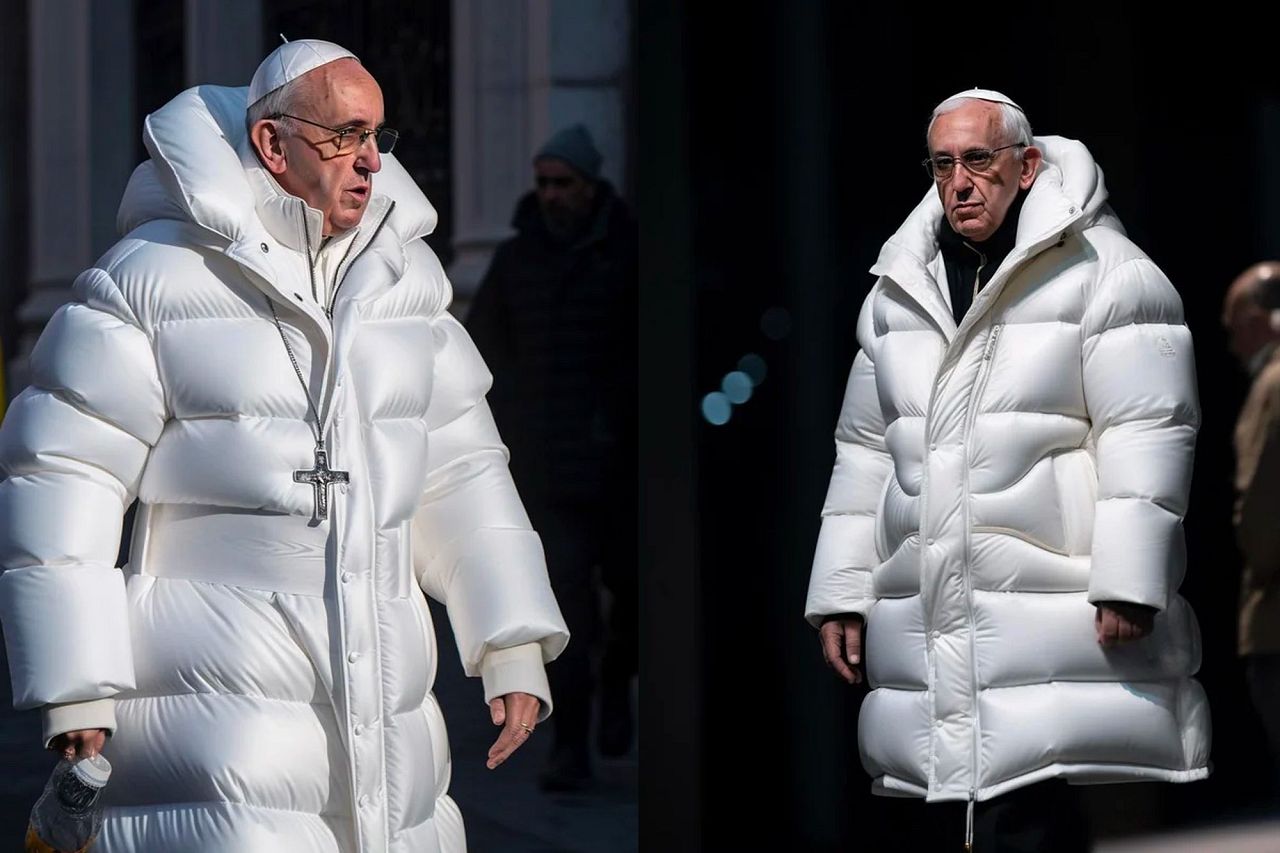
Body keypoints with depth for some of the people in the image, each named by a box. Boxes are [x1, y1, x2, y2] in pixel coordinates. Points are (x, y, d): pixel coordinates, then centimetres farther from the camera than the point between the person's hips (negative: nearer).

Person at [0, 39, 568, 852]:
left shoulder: (403, 276, 13)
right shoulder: (153, 280, -5)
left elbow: (459, 471, 18)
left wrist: (514, 646, 11)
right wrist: (75, 694, -8)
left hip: (382, 692, 6)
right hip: (223, 686, -6)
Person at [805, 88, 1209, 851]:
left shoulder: (1104, 273, -4)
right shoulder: (900, 292, 16)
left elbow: (1147, 434, -9)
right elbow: (867, 447, 20)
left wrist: (1129, 582, -17)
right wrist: (841, 593, 16)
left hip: (1063, 633, -6)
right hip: (930, 633, 6)